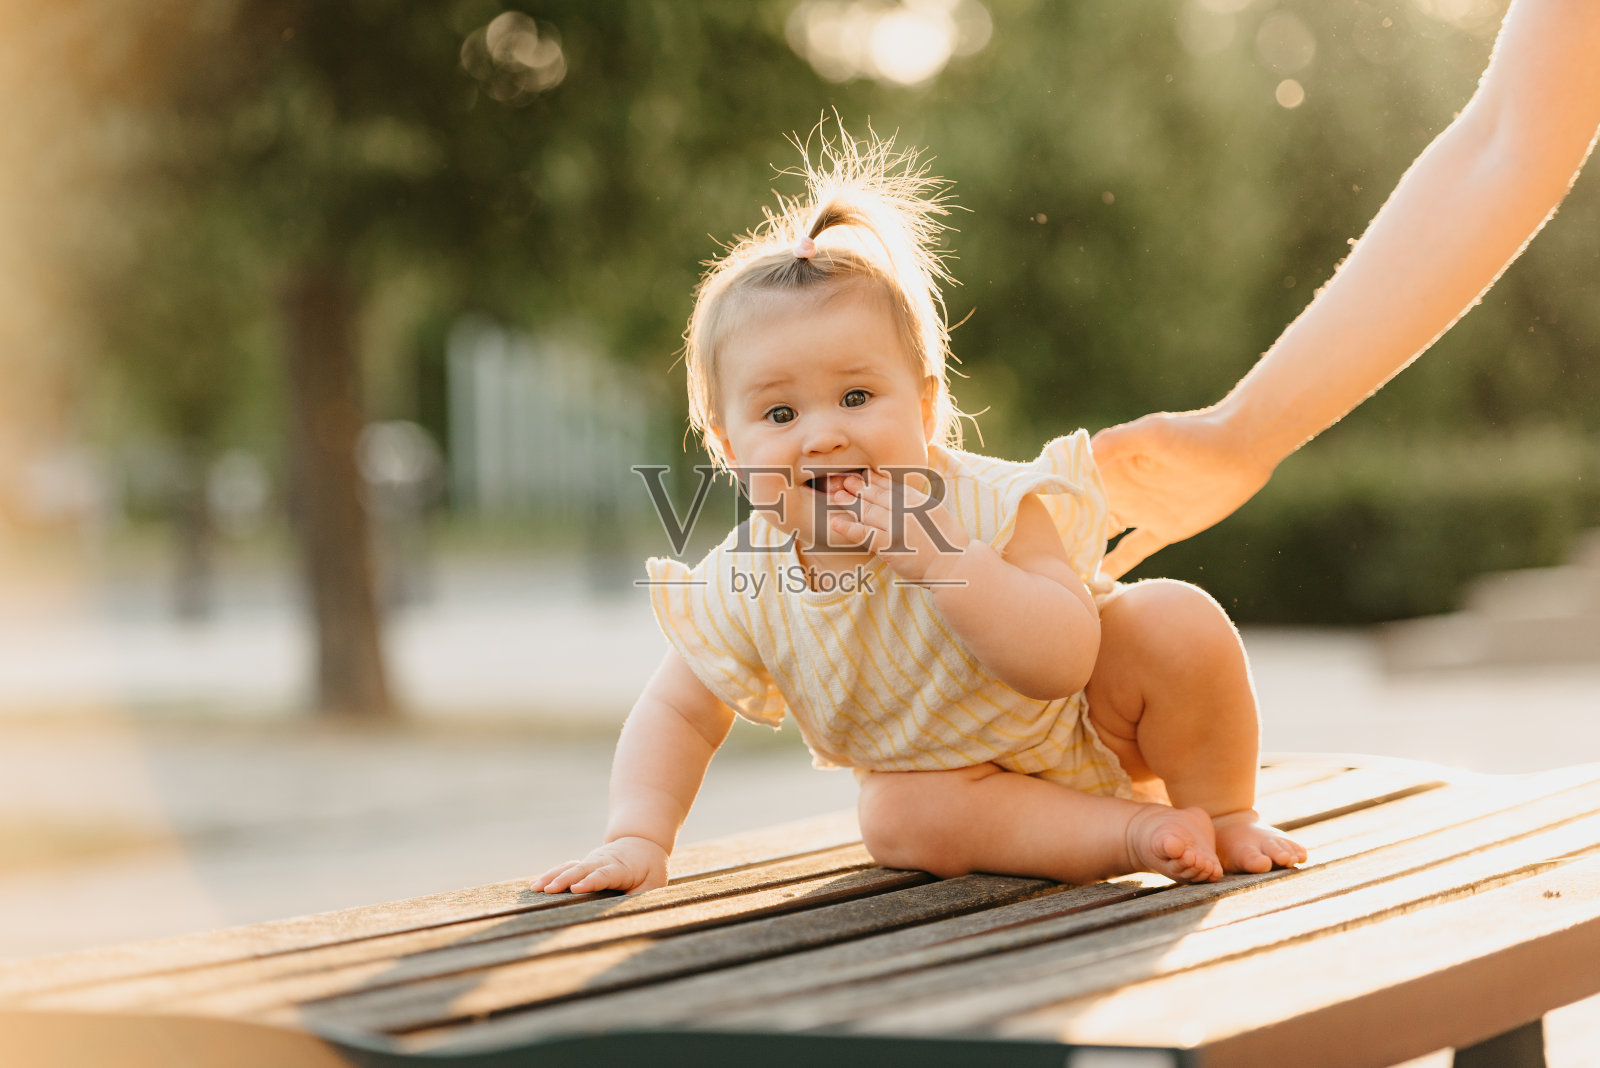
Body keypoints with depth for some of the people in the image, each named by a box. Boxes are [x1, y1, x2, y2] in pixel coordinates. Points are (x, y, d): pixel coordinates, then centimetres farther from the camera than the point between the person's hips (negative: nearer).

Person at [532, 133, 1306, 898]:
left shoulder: (989, 507, -32)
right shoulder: (746, 591, -22)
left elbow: (1062, 663, -42)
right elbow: (677, 715, -12)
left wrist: (937, 555, -51)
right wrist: (638, 837, -28)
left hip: (1092, 726, -2)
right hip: (967, 773, 2)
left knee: (1176, 620, -27)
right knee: (899, 818, -29)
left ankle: (1223, 815, -4)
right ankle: (1140, 831, -18)